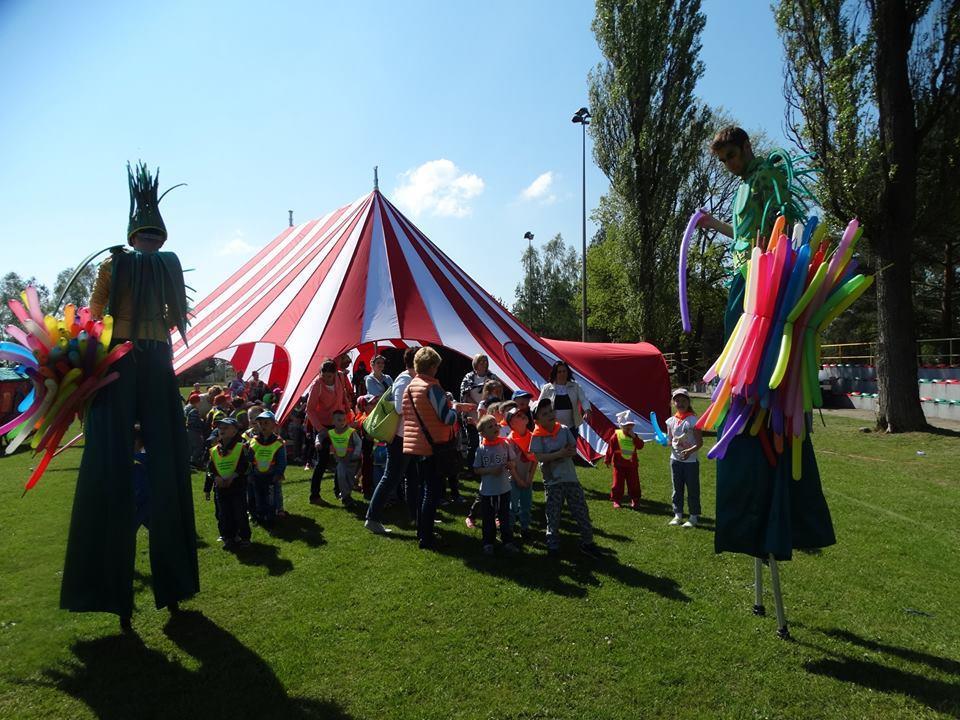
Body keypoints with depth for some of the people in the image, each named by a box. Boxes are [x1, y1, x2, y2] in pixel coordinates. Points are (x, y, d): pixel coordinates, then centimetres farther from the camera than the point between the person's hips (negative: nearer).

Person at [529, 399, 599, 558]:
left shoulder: (564, 430, 1)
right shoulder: (537, 436, -8)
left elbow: (574, 449, 6)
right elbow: (539, 457, -17)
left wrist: (569, 452, -17)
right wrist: (559, 454, -24)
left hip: (570, 476, 3)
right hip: (552, 480, -3)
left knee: (581, 510, 7)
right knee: (553, 515, 5)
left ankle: (587, 542, 22)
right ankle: (553, 545, 20)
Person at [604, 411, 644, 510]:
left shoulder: (634, 436, 2)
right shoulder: (616, 435, -8)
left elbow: (640, 446, -12)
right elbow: (610, 449, -4)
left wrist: (634, 437, -21)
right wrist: (607, 460, -2)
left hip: (632, 465, 3)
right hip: (619, 465, -2)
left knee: (634, 484, 9)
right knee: (618, 483, 4)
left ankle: (635, 501, 22)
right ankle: (616, 501, 15)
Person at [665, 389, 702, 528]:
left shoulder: (693, 420, -10)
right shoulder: (671, 421, 5)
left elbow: (700, 442, -12)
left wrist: (690, 451, -28)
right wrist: (664, 441, -11)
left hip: (691, 460, -5)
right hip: (675, 459, 5)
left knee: (692, 489, 5)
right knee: (677, 488, 13)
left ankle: (694, 517, 14)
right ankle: (678, 515, 23)